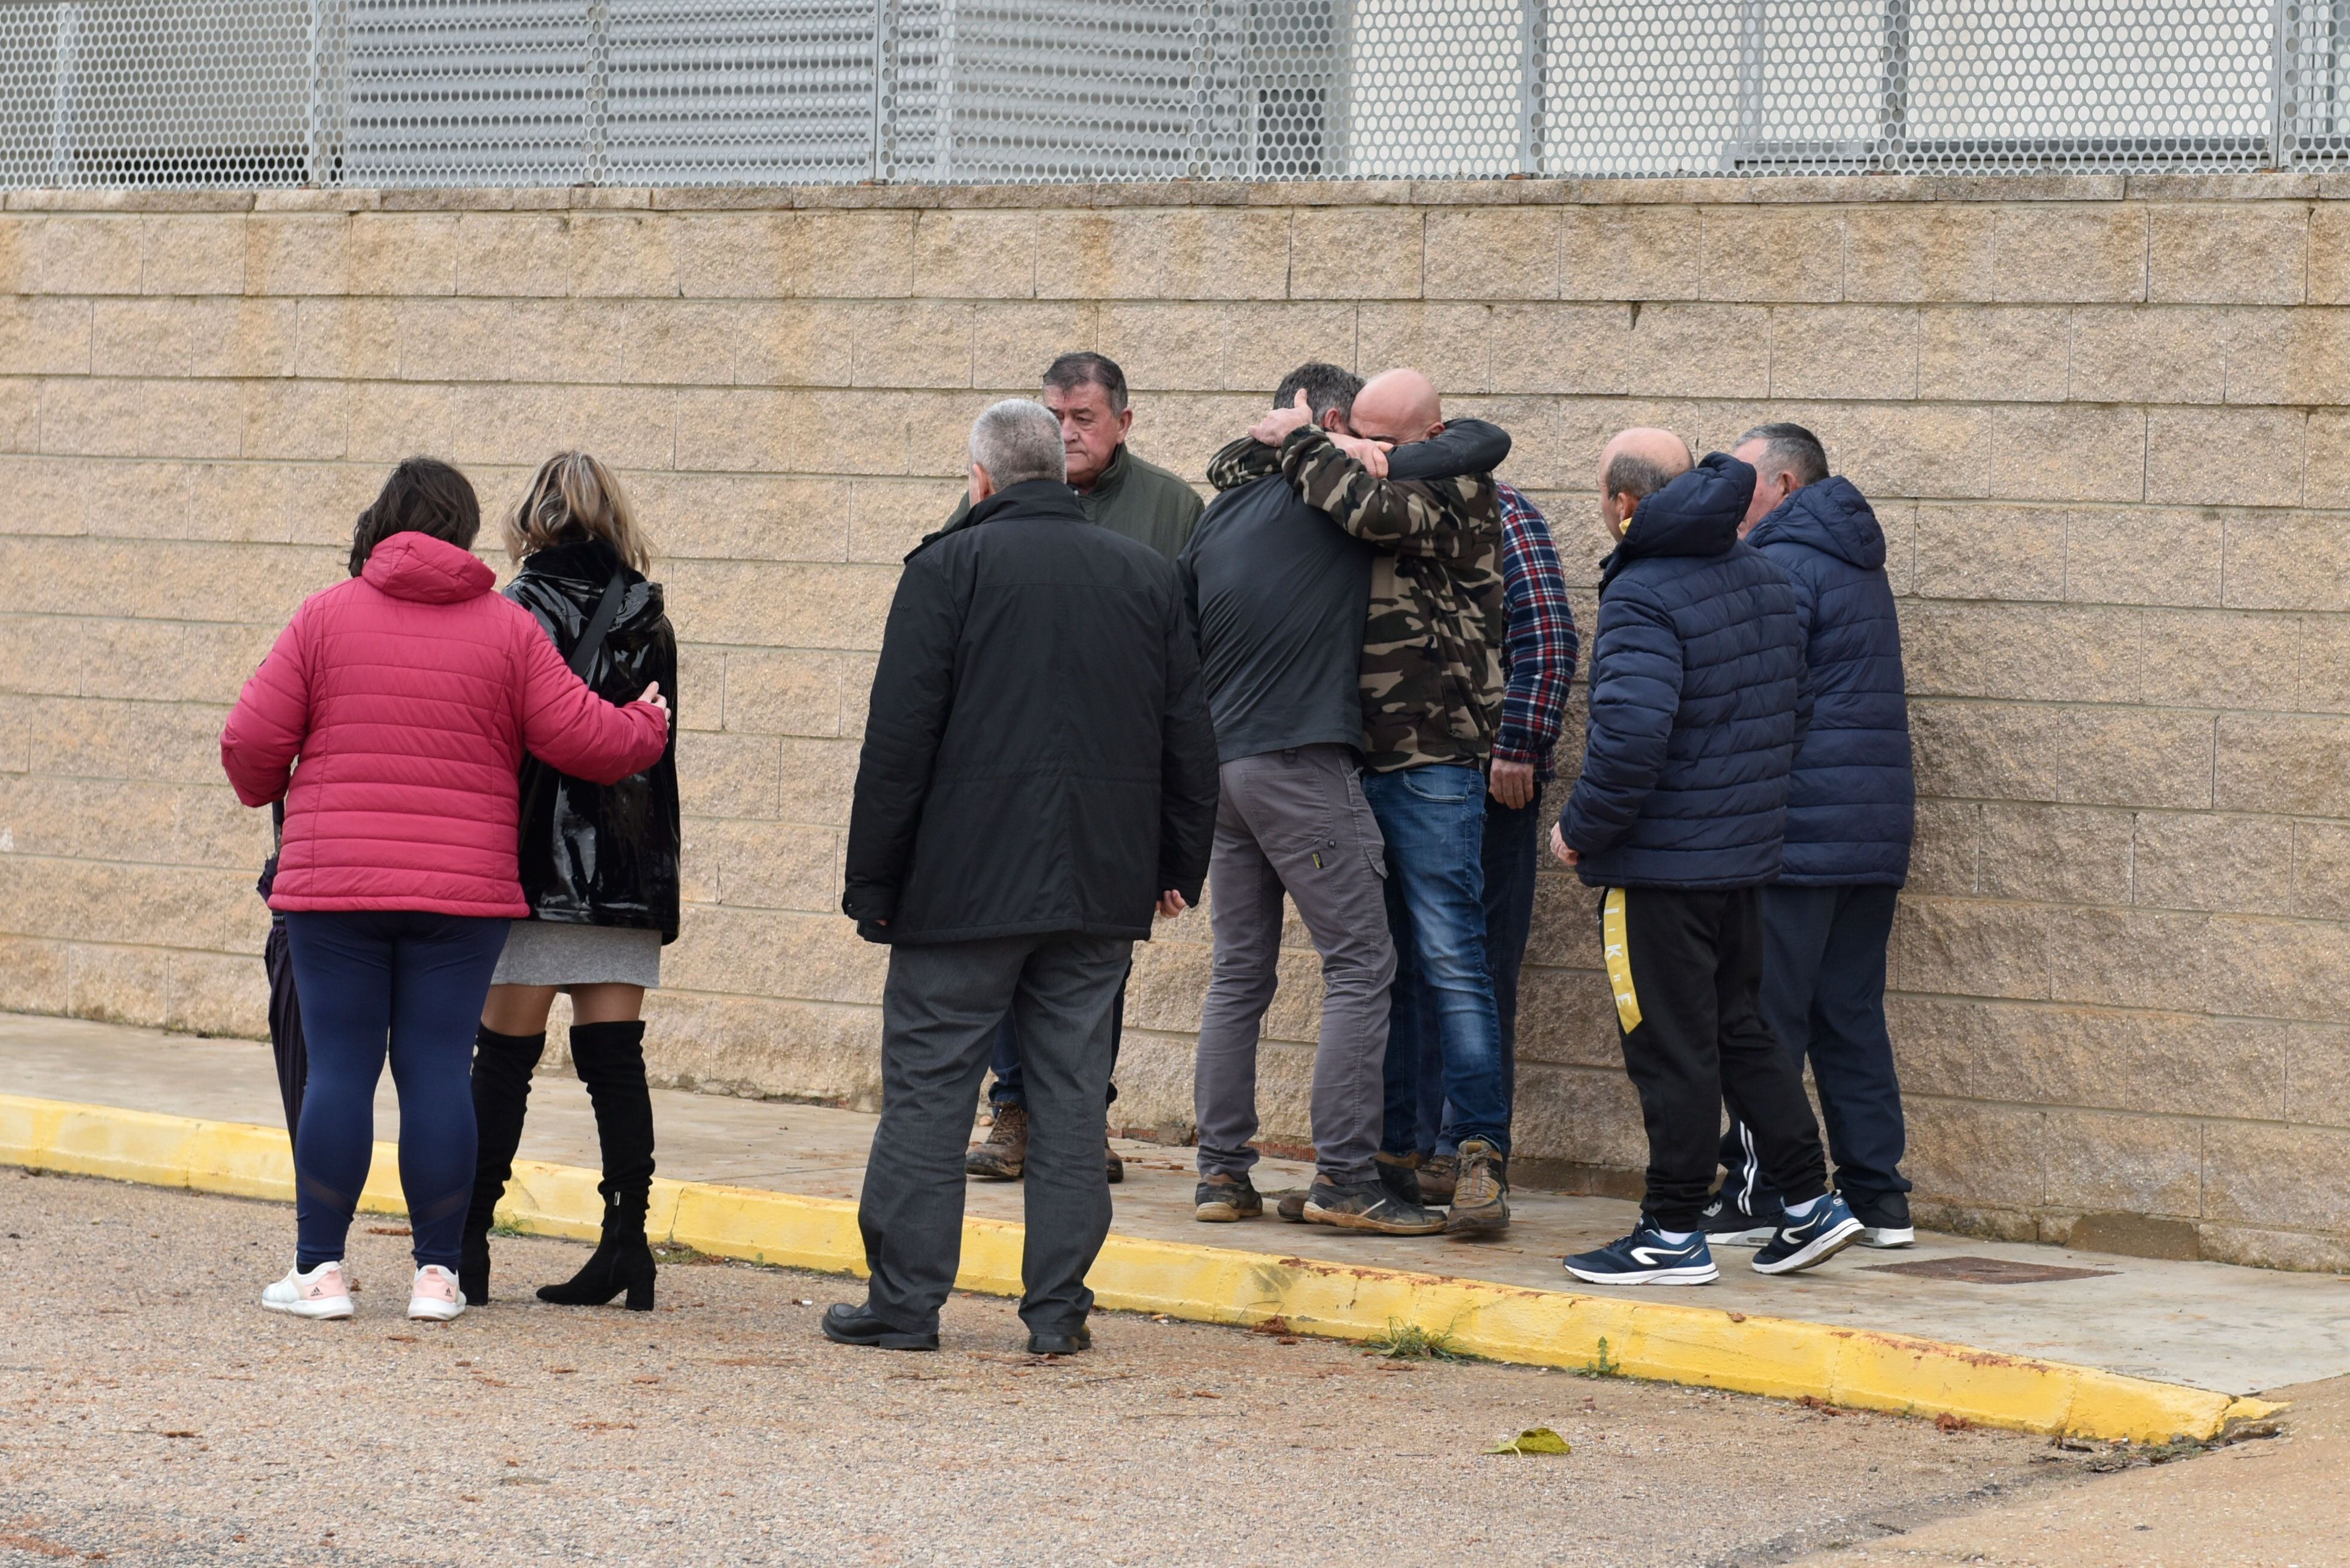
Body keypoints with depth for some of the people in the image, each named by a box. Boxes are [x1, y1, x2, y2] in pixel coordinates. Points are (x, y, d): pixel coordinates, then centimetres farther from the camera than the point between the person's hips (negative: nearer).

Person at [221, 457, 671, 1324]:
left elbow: (251, 741, -1)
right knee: (438, 1071, 3)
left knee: (338, 1069, 2)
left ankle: (320, 1269, 3)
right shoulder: (508, 628, 2)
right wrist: (647, 727, 22)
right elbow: (584, 738, 1)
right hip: (465, 893, 1)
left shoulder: (326, 615, 0)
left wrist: (265, 789, 21)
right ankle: (436, 1272, 5)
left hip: (335, 888, -1)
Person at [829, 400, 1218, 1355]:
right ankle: (1057, 1310, 6)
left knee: (928, 1089, 2)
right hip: (1102, 886, 4)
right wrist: (1180, 868, 20)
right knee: (1072, 1094, 7)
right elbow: (1189, 739, 12)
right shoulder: (1146, 578, 10)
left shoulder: (949, 569, -4)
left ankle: (904, 1301, 3)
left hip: (964, 882, -4)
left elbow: (899, 739, -8)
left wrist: (873, 882, -3)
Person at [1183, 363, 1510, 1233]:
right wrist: (1382, 460, 8)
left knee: (1239, 972, 12)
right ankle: (1344, 1177, -10)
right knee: (1361, 965, -5)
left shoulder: (1222, 514, 16)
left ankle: (1221, 1171, 10)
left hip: (1221, 764, 8)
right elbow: (1484, 442, -4)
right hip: (1303, 761, -8)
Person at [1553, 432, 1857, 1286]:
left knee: (1672, 1052, -1)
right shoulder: (1763, 578, 9)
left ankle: (1674, 1235, 6)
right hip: (1746, 853, 9)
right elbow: (1790, 709, 17)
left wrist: (1580, 830, -14)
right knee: (1739, 1031, 18)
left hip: (1659, 863, -9)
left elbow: (1630, 736, -28)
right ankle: (1811, 1204, 17)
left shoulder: (1641, 598, -19)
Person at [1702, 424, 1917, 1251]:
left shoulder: (1783, 566, -11)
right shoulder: (1858, 563, 19)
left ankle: (1757, 1195, -2)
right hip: (1875, 832, 9)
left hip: (1797, 831, -9)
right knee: (1852, 1018, 11)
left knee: (1765, 1021, -3)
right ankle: (1879, 1198, 10)